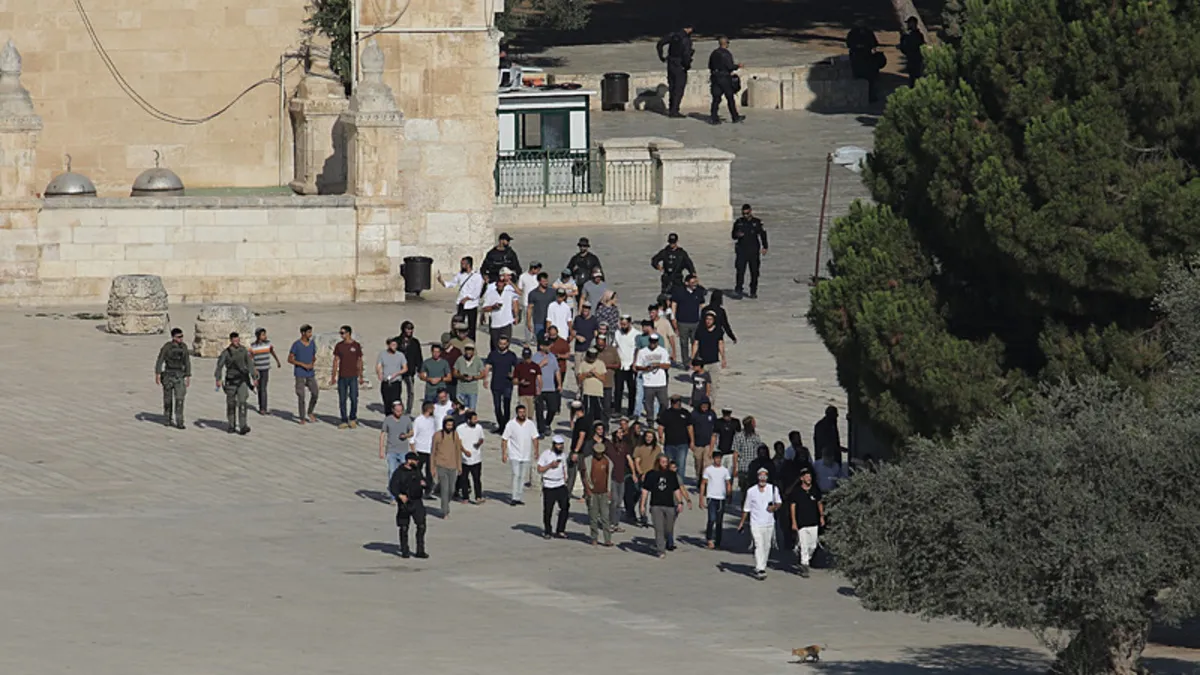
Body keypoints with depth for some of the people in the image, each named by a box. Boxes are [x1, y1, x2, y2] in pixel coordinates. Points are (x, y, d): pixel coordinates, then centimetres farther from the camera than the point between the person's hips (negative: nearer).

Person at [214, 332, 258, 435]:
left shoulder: (243, 350, 3)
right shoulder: (226, 352, -6)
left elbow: (250, 364, 11)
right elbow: (219, 366, -9)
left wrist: (254, 377, 12)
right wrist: (218, 379, -22)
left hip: (242, 380, 1)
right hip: (231, 380, -1)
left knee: (242, 403, -11)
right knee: (231, 404, 8)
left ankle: (242, 427, -18)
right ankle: (231, 426, 24)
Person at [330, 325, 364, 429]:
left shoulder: (356, 345, 1)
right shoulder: (339, 346, 5)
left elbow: (360, 361, 6)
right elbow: (336, 361, 7)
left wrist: (361, 376, 6)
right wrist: (333, 376, 3)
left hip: (353, 377, -2)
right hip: (342, 377, 2)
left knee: (353, 399, -4)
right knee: (342, 400, 2)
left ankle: (352, 419, 13)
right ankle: (344, 421, 8)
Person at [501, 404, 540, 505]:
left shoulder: (530, 424, 1)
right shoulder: (511, 424, -6)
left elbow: (534, 438, 5)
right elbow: (504, 439, -4)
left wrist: (536, 450, -5)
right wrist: (504, 453, -9)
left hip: (526, 455, 3)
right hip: (514, 455, -3)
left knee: (522, 477, 8)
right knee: (516, 475, -14)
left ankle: (519, 498, 15)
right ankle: (514, 498, -14)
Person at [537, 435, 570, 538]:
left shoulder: (562, 455, 11)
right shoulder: (545, 455, -6)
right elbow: (539, 469, -8)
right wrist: (550, 465, -19)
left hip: (561, 485, 4)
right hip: (548, 486, -4)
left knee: (565, 506, -6)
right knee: (548, 510, 1)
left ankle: (560, 530, 1)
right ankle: (546, 532, 15)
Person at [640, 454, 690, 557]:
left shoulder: (672, 475, 9)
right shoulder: (651, 474, 3)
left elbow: (677, 490, 15)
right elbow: (645, 490, 5)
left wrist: (680, 502, 5)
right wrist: (643, 505, 0)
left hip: (670, 506, 2)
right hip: (656, 505, -2)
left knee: (669, 529, 6)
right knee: (659, 529, -9)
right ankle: (661, 550, -7)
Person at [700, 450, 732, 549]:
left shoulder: (725, 470, 8)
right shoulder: (708, 469, 3)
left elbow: (728, 484, 11)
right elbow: (703, 484, 4)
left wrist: (729, 495, -3)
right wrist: (701, 498, -1)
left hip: (722, 498, 3)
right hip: (711, 497, -3)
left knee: (719, 522, 6)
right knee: (712, 519, -16)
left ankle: (717, 542, 13)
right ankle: (709, 540, -8)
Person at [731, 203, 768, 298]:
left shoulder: (757, 222, 2)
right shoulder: (738, 222, 6)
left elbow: (763, 235, 7)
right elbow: (733, 235, 12)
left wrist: (764, 247, -1)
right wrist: (737, 235, -12)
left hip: (754, 251, 0)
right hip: (741, 250, 0)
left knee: (754, 272, 5)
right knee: (740, 271, -11)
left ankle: (753, 292, 15)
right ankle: (738, 290, -10)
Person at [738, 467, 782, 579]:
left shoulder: (773, 489, 3)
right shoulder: (751, 491, -1)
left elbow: (779, 502, 15)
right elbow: (746, 508, 7)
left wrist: (774, 507, -8)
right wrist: (742, 522, 8)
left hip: (769, 523, 3)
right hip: (756, 523, -3)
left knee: (766, 546, 9)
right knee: (759, 546, -13)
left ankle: (761, 566, 25)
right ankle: (760, 570, -18)